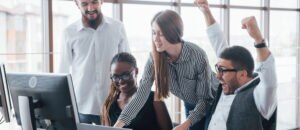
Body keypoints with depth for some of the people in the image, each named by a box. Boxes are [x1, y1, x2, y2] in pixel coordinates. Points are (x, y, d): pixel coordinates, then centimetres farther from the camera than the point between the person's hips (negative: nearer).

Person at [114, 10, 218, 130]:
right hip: (190, 106, 4)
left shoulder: (197, 56, -31)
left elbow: (205, 98, -25)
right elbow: (141, 94, -23)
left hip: (211, 105, -4)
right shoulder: (155, 57, -19)